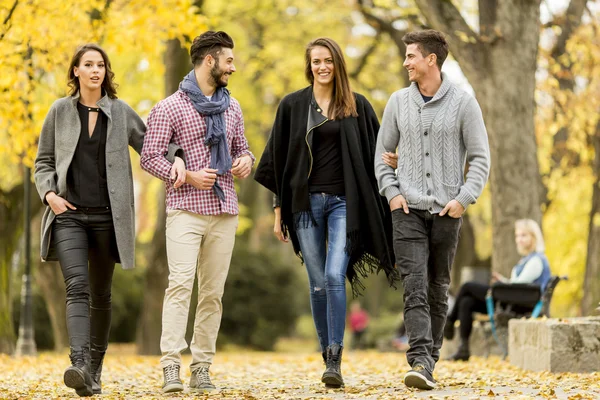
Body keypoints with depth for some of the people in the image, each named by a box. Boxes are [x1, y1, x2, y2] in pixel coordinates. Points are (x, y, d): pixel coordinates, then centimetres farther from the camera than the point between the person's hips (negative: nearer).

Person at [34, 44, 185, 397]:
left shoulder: (121, 112, 7)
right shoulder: (60, 111, 7)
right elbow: (43, 162, 12)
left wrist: (176, 158, -6)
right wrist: (49, 193, -5)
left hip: (107, 216, 1)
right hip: (69, 214, -1)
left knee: (101, 295, 7)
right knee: (77, 287, -18)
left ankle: (95, 371, 17)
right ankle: (79, 365, -32)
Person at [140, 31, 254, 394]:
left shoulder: (232, 108, 15)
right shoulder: (170, 107, -2)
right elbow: (150, 156, -4)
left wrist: (245, 160, 2)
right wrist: (186, 175, -15)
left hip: (224, 211, 5)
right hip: (186, 210, -5)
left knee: (213, 292, 3)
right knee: (181, 283, -16)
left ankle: (202, 369, 6)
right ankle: (171, 367, -18)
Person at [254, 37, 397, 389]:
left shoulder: (357, 106, 6)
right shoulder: (293, 105, 7)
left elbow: (375, 152, 11)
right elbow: (279, 158, 8)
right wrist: (279, 208, 5)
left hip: (343, 201, -1)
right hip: (306, 201, 2)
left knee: (335, 276, -16)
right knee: (318, 284, 5)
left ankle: (335, 360, -14)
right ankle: (329, 356, 16)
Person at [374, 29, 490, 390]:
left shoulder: (463, 103, -1)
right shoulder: (398, 102, 7)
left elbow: (481, 157, 1)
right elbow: (383, 152, 15)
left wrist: (464, 199, -11)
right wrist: (391, 192, 0)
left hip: (447, 211, -1)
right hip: (409, 210, 1)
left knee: (438, 289, 7)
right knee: (414, 287, -12)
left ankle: (430, 360, 17)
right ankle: (420, 362, -20)